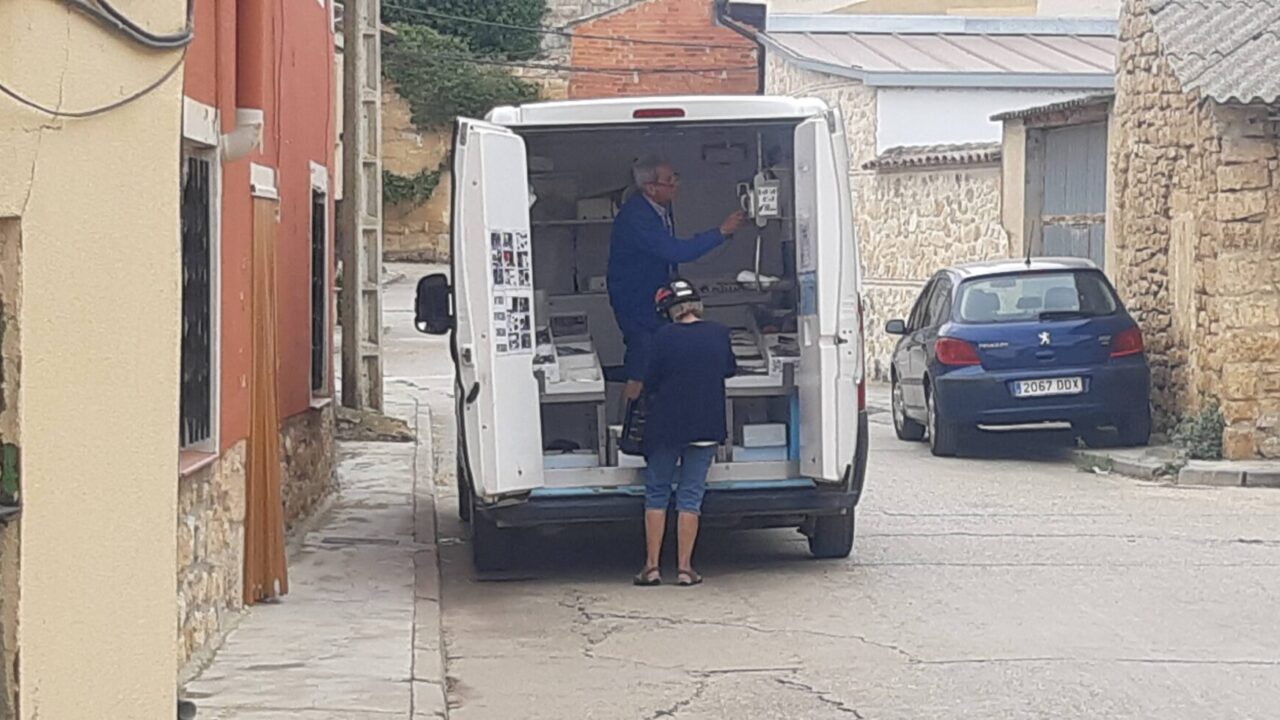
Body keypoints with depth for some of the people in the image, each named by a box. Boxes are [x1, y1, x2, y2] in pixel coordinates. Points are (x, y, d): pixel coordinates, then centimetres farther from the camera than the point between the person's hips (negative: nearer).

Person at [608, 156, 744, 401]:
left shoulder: (662, 207, -2)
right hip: (633, 297, -9)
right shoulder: (635, 217, -32)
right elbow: (677, 252, -37)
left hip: (656, 293, 9)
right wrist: (722, 232, -35)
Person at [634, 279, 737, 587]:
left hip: (666, 426, -2)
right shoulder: (719, 334, -1)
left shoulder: (664, 337, -11)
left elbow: (650, 381, -5)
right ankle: (684, 568, 3)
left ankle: (652, 566, 6)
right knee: (690, 496, 6)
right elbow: (730, 370, 15)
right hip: (706, 428, 2)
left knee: (656, 493, 9)